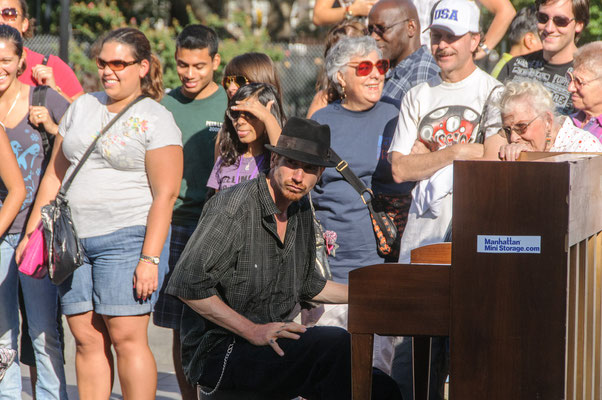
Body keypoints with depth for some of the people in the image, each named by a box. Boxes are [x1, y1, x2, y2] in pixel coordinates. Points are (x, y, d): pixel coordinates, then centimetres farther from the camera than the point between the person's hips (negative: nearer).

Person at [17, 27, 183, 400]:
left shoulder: (156, 119, -3)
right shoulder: (83, 107, 15)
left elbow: (165, 194, -9)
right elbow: (55, 174, 19)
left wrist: (150, 259, -16)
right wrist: (32, 232, 12)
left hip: (128, 239, -6)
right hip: (74, 241, 6)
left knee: (126, 337, -10)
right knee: (87, 339, 3)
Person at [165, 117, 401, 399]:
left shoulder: (301, 211, 11)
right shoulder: (234, 208, -15)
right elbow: (187, 284, -22)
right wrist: (253, 331, -23)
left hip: (275, 340, 8)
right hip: (219, 351, -8)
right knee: (336, 343, -29)